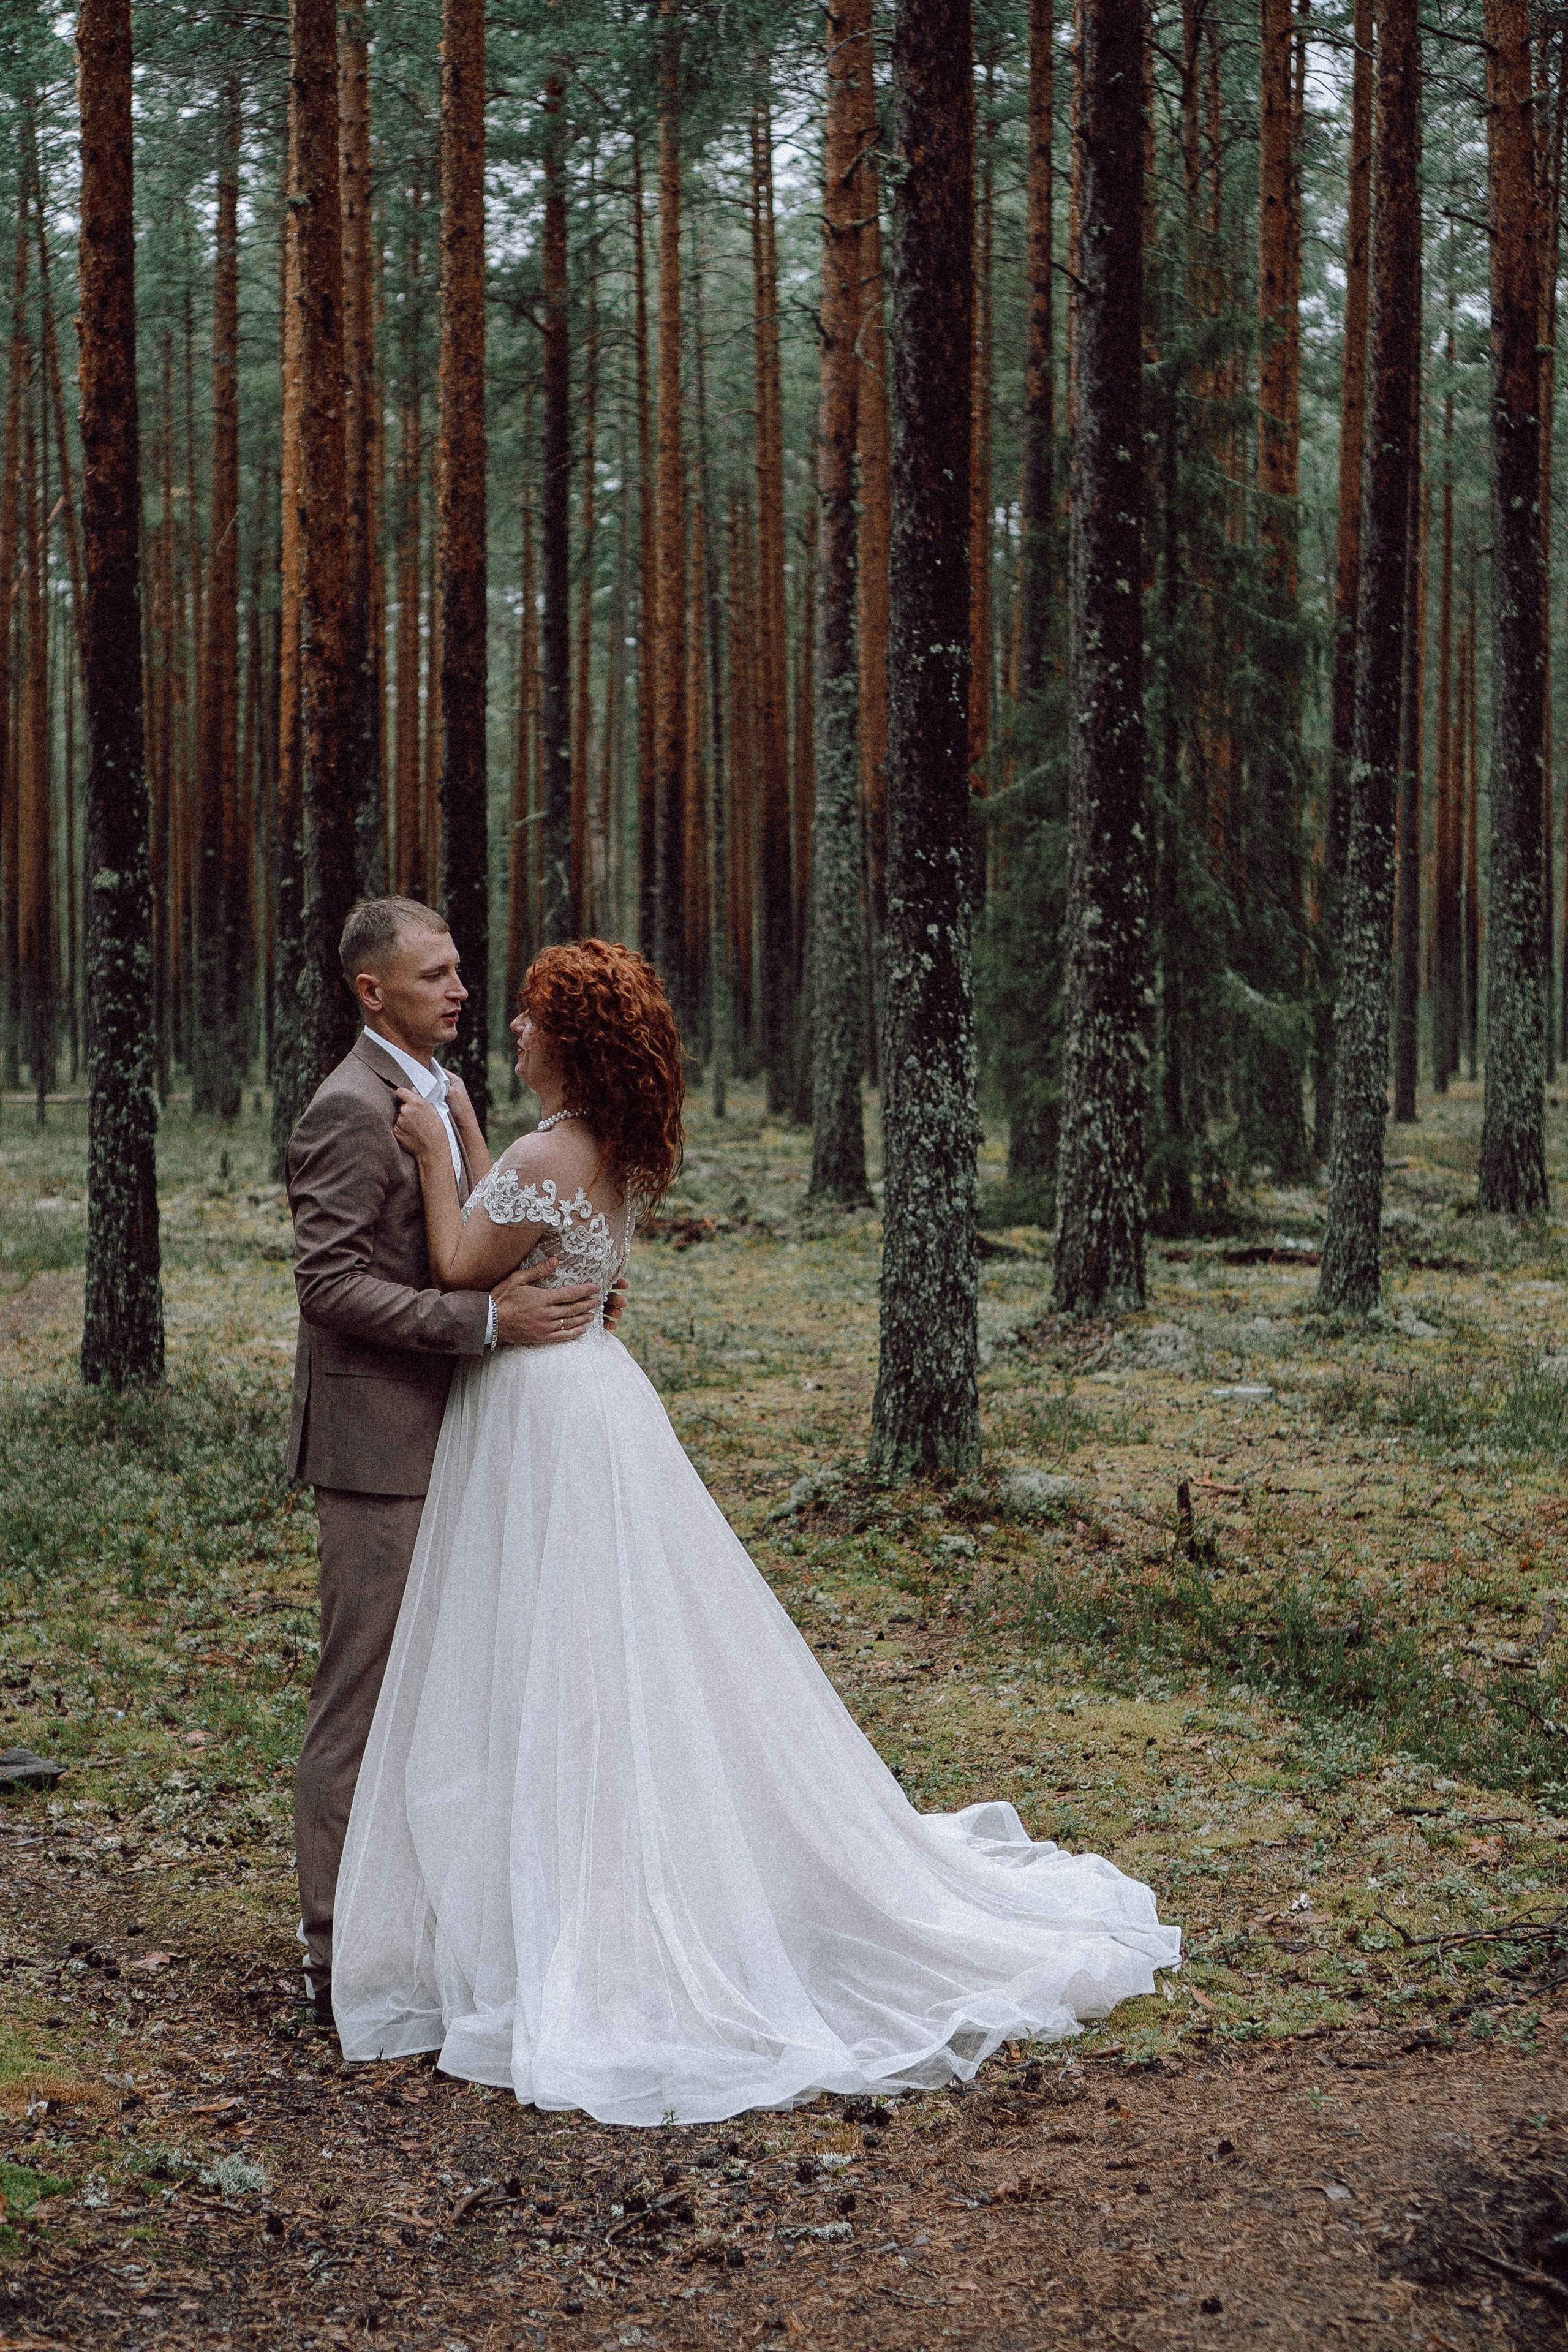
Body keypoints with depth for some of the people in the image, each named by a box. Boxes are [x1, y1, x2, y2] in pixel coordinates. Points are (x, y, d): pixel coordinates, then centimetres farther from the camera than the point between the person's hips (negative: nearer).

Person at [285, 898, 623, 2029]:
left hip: (440, 1435, 10)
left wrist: (551, 1293, 6)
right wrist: (490, 1319, -26)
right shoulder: (353, 1109, -16)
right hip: (379, 1441, -9)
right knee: (367, 1693, -4)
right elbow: (331, 1284, -21)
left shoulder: (440, 1092, 14)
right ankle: (343, 1957, 5)